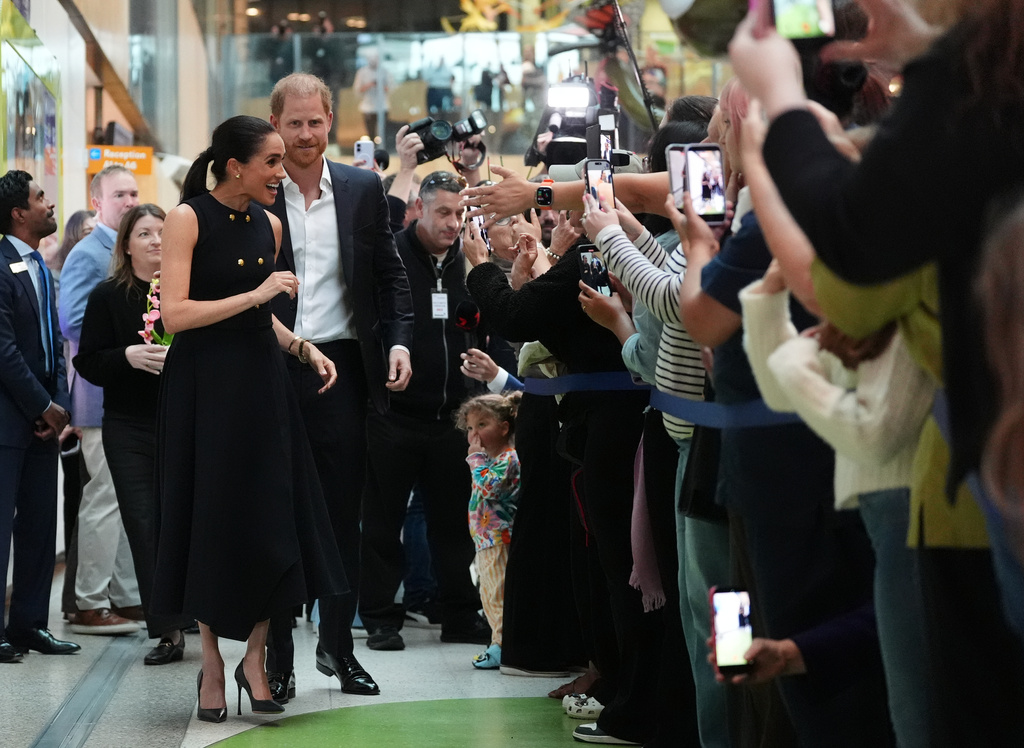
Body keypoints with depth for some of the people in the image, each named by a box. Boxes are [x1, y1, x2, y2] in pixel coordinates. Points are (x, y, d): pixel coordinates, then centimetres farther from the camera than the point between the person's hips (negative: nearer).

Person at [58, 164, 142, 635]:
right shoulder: (87, 255, -10)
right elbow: (74, 323, -20)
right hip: (106, 395, -9)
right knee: (106, 498, -8)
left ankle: (129, 598, 17)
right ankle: (90, 605, -2)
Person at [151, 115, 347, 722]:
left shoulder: (269, 226, 9)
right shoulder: (188, 219, -9)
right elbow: (174, 313, -17)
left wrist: (303, 347, 3)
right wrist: (255, 294, -17)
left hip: (261, 382, 5)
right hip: (204, 384, -5)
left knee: (270, 519, 1)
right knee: (212, 521, 2)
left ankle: (256, 659, 11)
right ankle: (212, 662, 13)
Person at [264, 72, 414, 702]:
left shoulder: (363, 190, 8)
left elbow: (390, 274, 12)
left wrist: (398, 340, -1)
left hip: (342, 366, 2)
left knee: (344, 511, 7)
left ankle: (338, 645, 19)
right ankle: (277, 655, 9)